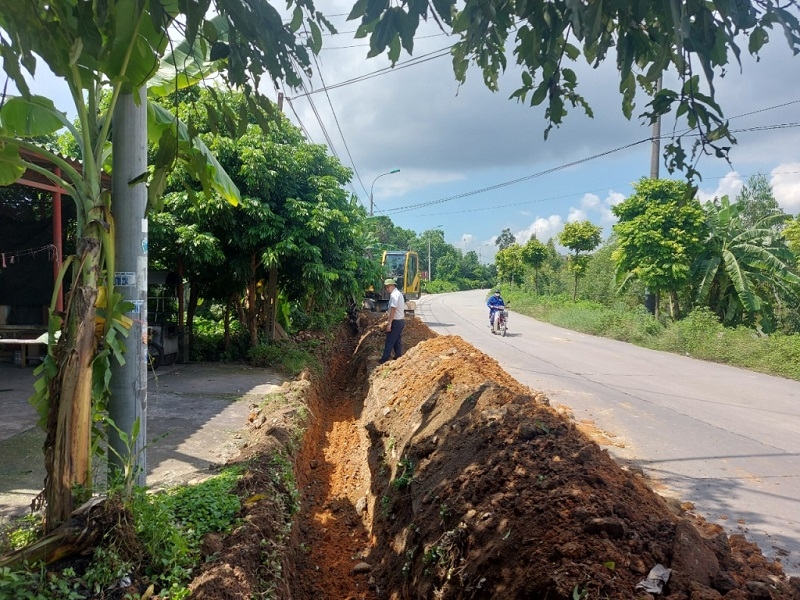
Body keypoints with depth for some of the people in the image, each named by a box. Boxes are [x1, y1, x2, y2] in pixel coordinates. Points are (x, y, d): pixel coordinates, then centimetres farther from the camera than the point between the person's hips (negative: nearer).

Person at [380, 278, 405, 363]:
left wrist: (389, 323, -22)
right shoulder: (399, 294, 13)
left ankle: (384, 360, 2)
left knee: (390, 342, -3)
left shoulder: (394, 295, -17)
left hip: (396, 322, -9)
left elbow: (393, 310, -23)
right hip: (401, 321, 9)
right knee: (398, 341, 13)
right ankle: (398, 358, 17)